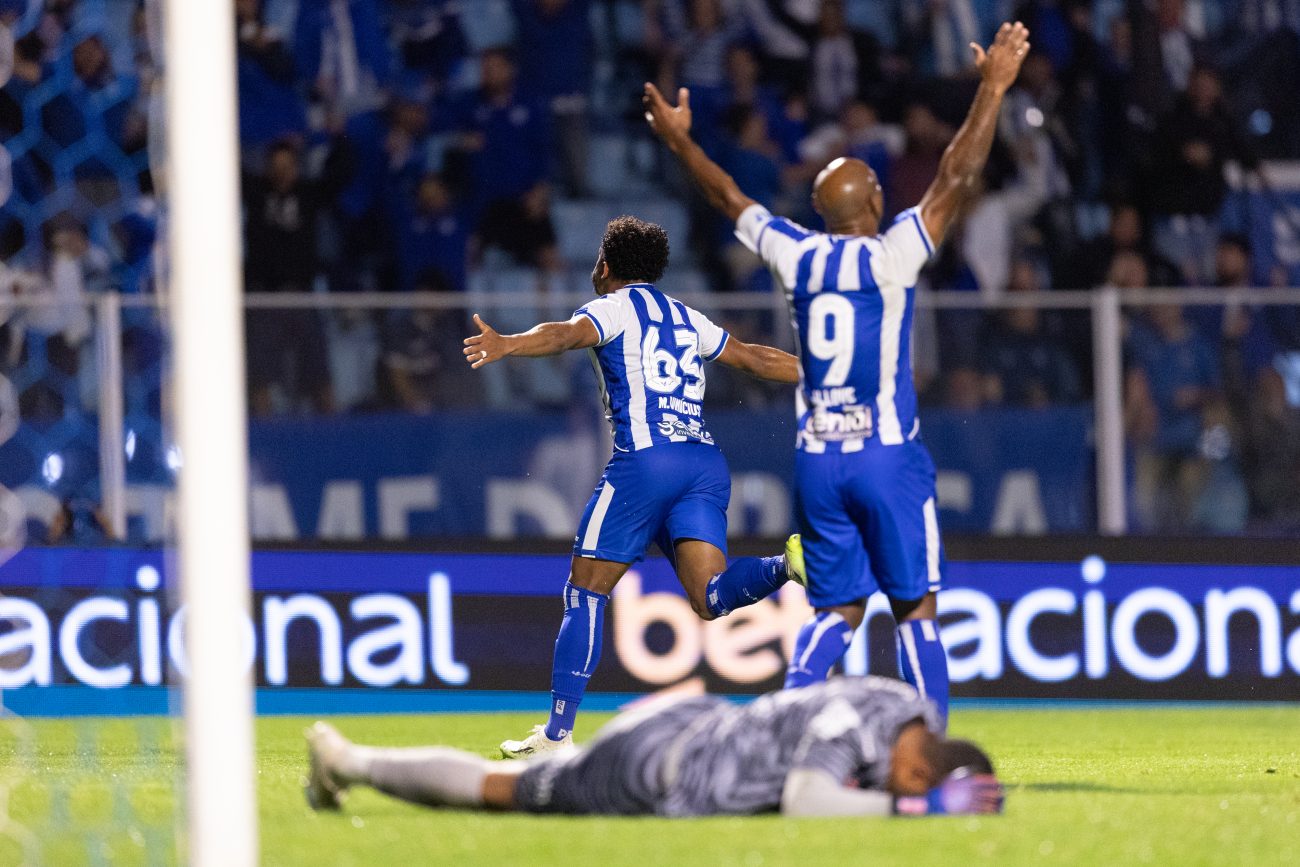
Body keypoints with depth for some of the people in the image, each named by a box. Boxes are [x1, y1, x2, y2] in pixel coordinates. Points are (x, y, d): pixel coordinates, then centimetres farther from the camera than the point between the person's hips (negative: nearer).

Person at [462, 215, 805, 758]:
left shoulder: (615, 307, 7)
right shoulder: (686, 318, 26)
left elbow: (567, 334, -15)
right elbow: (757, 360, 35)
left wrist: (507, 345, -32)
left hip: (646, 458, -6)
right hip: (707, 462, 6)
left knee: (585, 594, 2)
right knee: (711, 598, -7)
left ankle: (558, 731, 0)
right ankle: (786, 565, -36)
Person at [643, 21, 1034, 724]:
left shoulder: (795, 257, 3)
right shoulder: (892, 256, -9)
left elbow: (729, 198, 18)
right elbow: (957, 178, -11)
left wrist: (678, 140, 32)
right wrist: (993, 88, -7)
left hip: (817, 458, 4)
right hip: (888, 456, -4)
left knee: (836, 610, 10)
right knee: (915, 607, 4)